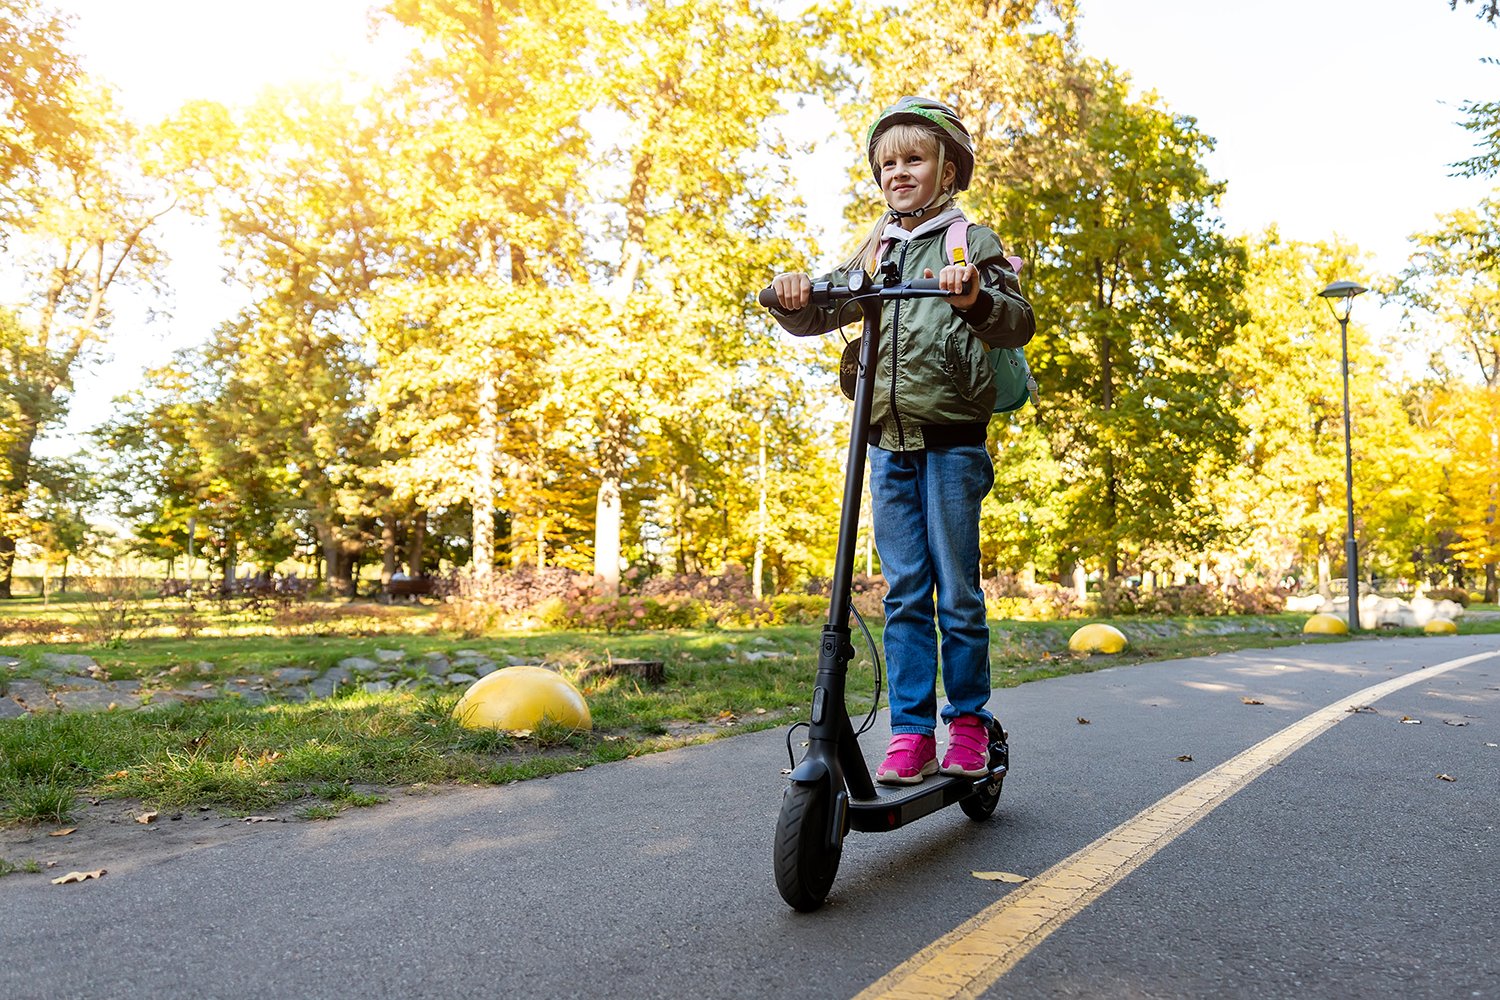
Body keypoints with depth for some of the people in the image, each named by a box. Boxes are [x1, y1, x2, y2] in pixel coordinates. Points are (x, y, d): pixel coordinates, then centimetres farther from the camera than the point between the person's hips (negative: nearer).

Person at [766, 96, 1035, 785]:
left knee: (956, 590, 1)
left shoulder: (972, 243, 3)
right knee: (903, 593, 4)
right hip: (887, 443, 4)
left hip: (951, 439, -4)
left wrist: (975, 298, -31)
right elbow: (818, 312, 9)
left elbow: (1019, 321, -9)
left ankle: (968, 723, 16)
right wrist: (793, 294, -14)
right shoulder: (875, 253, 17)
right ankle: (911, 732, 9)